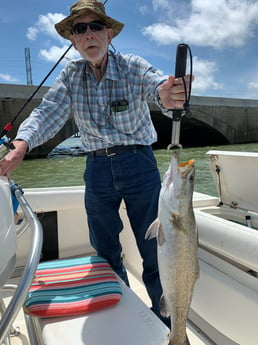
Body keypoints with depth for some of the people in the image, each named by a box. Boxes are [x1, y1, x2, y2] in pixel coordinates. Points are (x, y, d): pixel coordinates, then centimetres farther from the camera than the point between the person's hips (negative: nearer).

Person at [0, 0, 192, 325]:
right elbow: (49, 112, -9)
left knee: (153, 251, 2)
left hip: (139, 166, -3)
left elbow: (157, 85, -26)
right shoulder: (71, 75, 2)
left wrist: (167, 94, -52)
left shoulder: (132, 67, -7)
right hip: (97, 168, 3)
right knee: (104, 252, 13)